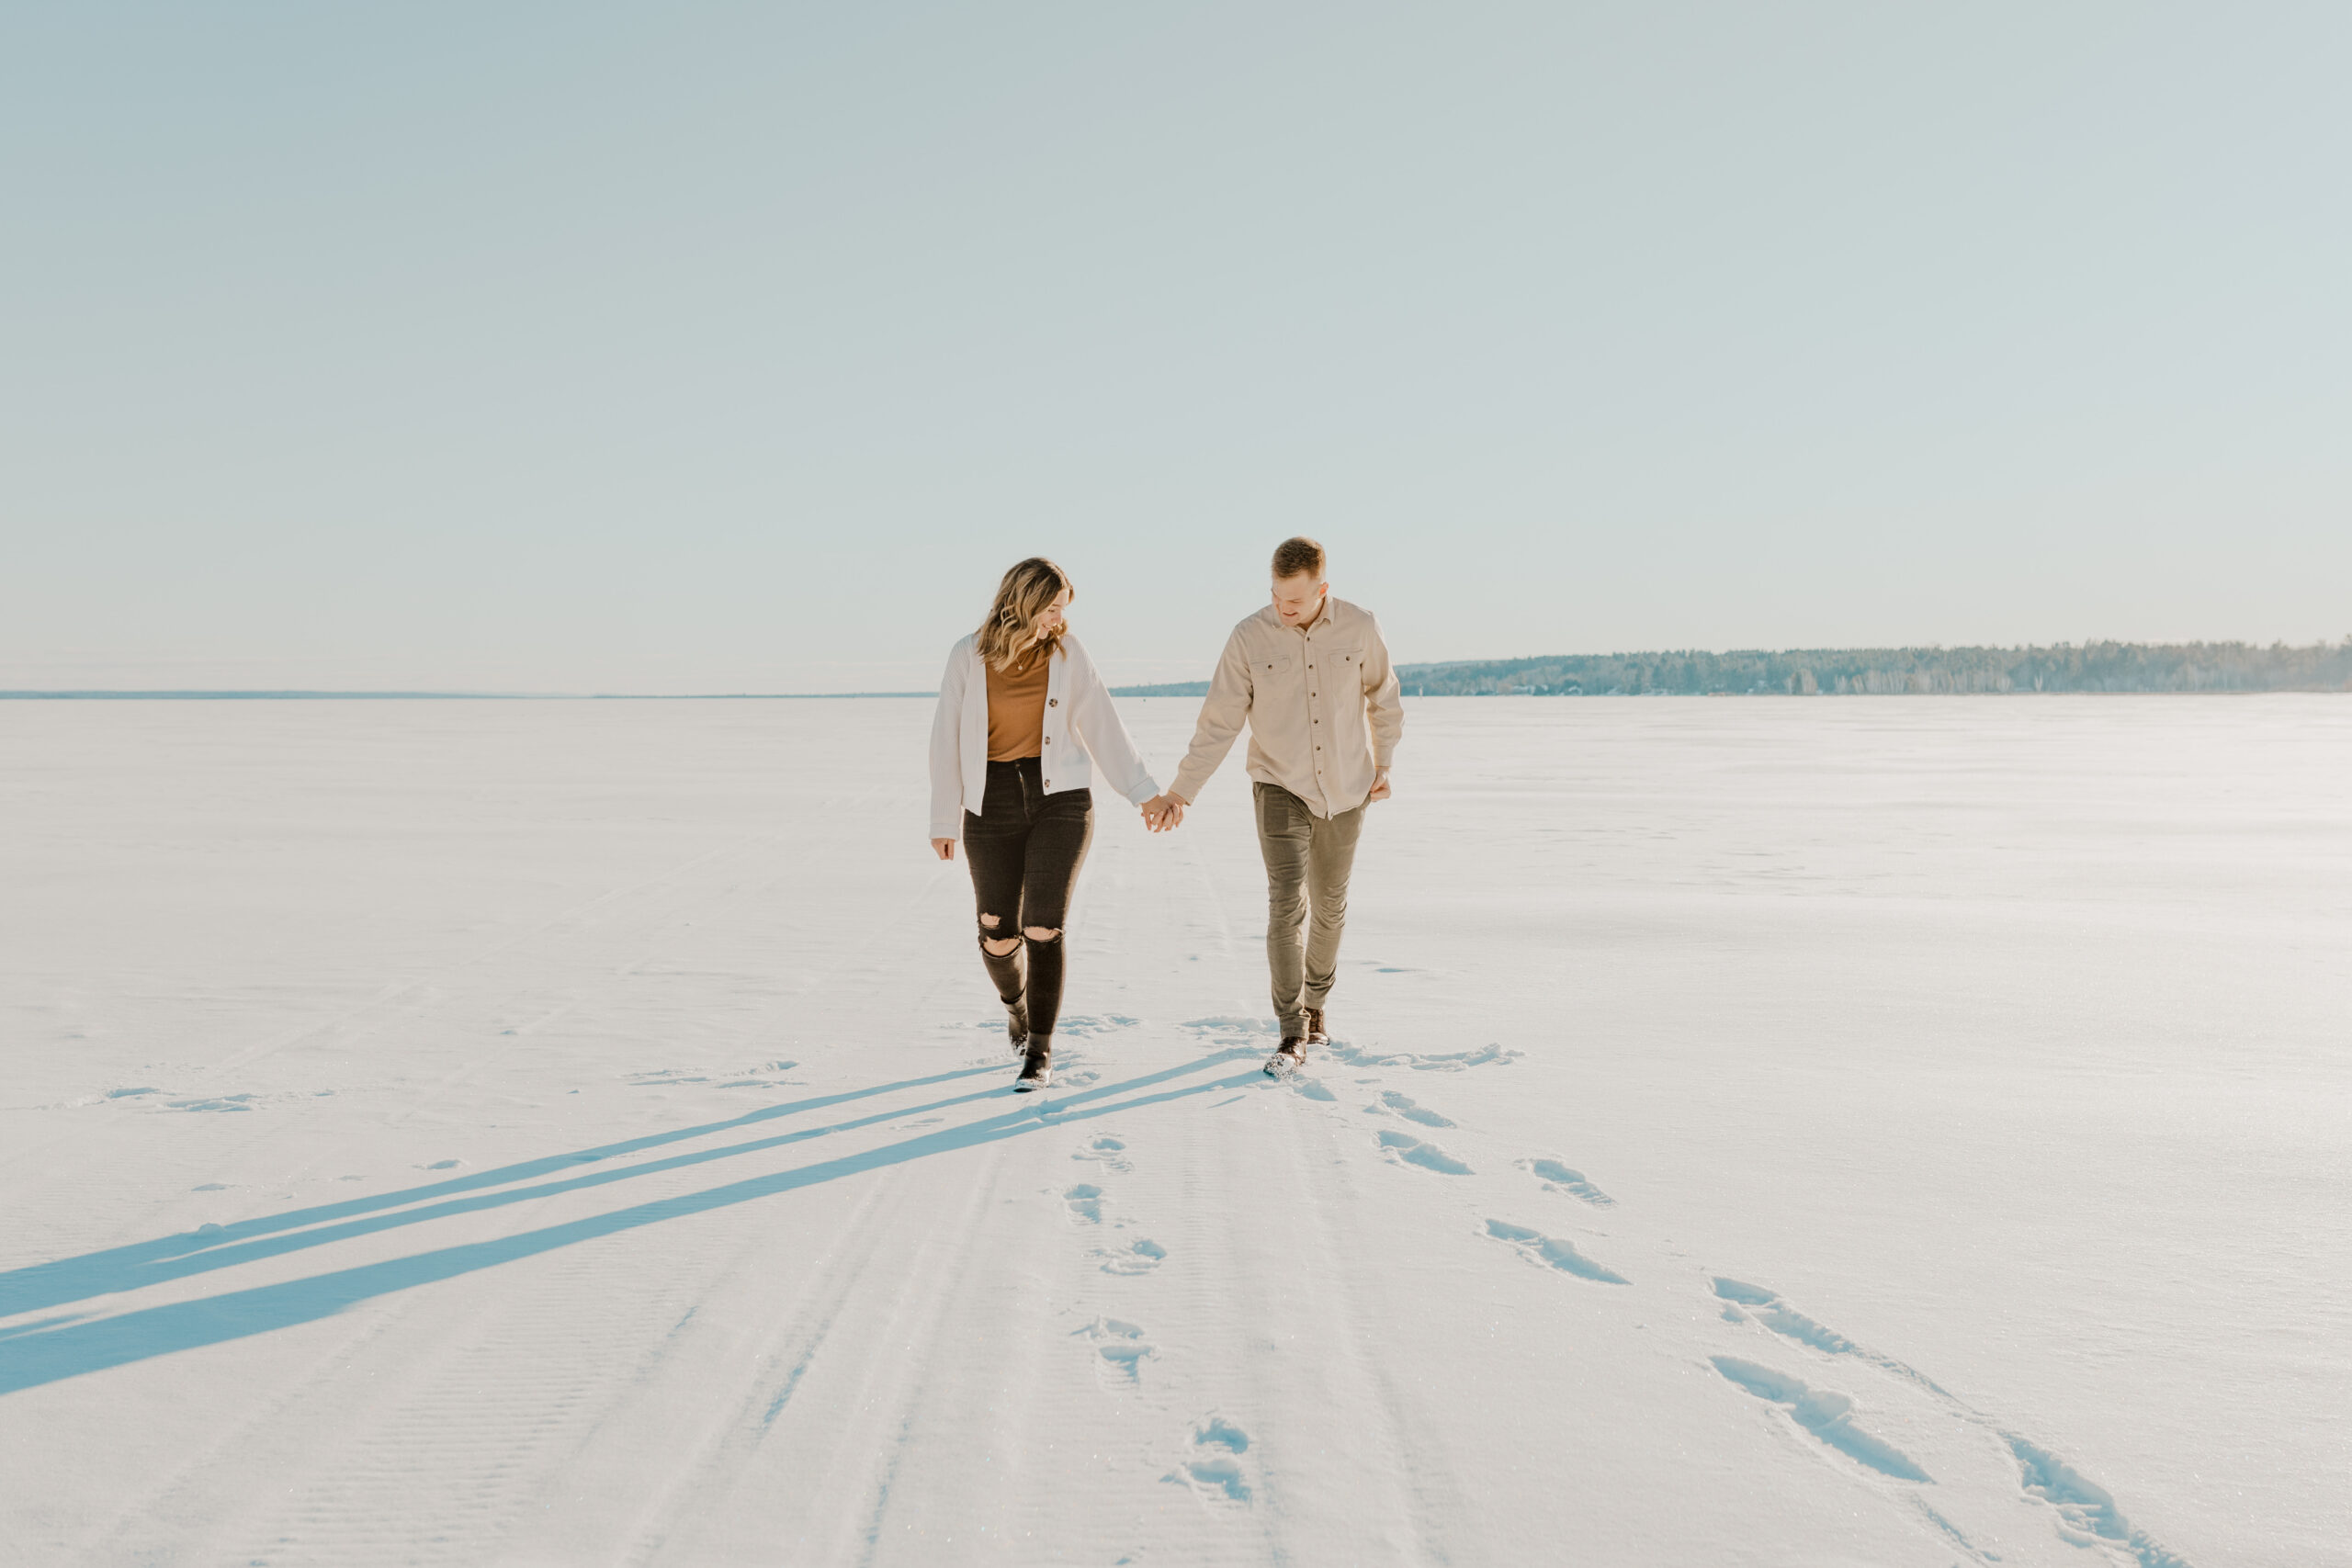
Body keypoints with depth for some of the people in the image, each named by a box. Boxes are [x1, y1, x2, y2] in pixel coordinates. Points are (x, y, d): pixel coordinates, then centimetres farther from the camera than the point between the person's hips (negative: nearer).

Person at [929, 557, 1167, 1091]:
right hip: (993, 806, 1)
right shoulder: (968, 657, -3)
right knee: (998, 936, 2)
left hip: (1060, 799, -1)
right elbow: (947, 739, 1)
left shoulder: (1067, 653, -1)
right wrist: (944, 821, 3)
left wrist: (1144, 793, 0)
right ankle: (1015, 1000, 38)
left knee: (1043, 927, -12)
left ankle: (1039, 1053, 1)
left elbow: (1102, 725, 3)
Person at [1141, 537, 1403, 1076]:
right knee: (1286, 903, -15)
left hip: (1345, 791, 2)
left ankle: (1315, 1002, 36)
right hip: (1281, 788, -2)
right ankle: (1293, 1033, -7)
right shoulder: (1249, 638, -11)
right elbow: (1218, 723, -8)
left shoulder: (1359, 628, -8)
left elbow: (1383, 698, 10)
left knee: (1329, 905, 13)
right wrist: (1180, 792, -12)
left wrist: (1383, 763, 8)